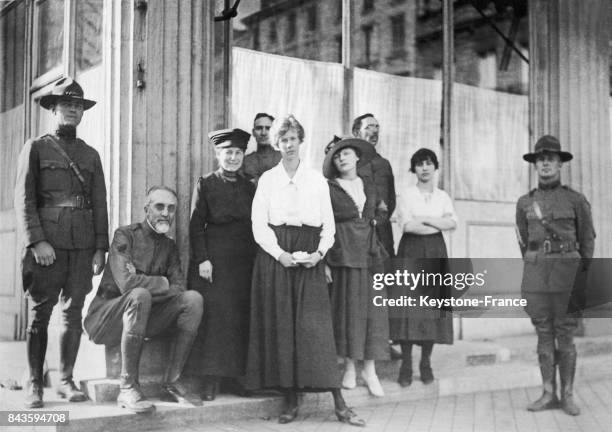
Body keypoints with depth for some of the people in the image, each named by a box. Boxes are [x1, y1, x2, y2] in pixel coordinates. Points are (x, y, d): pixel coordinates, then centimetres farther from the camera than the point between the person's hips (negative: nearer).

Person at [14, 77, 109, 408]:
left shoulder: (91, 155, 17)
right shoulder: (35, 148, 5)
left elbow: (100, 205, 13)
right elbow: (24, 199, -3)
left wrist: (100, 248, 4)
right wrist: (37, 241, -13)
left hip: (83, 245, 3)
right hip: (48, 243, -3)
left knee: (74, 312, 5)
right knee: (39, 314, -1)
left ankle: (66, 380, 15)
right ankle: (35, 385, 6)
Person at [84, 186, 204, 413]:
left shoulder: (169, 246, 11)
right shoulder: (125, 235, -8)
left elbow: (179, 288, -2)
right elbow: (127, 282, -23)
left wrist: (151, 289, -18)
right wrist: (163, 283, -11)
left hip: (144, 317, 6)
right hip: (106, 318, -6)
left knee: (193, 299, -15)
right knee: (140, 296, -37)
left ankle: (171, 384, -13)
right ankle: (127, 388, -29)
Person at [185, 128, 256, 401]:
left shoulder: (249, 187, 13)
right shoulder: (205, 184, 2)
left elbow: (256, 225, 13)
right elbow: (196, 226, -2)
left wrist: (257, 260, 6)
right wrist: (202, 259, -11)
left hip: (245, 261, 4)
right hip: (214, 258, -4)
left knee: (241, 318, 4)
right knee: (213, 316, -5)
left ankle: (240, 376, 12)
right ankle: (210, 381, -1)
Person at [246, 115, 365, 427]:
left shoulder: (317, 180, 10)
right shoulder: (267, 179, 8)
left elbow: (328, 225, 9)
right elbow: (259, 224, 1)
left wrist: (319, 252, -8)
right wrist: (280, 253, -12)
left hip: (309, 258, 0)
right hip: (275, 257, 0)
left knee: (316, 328, -6)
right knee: (280, 326, -1)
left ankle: (339, 404, -5)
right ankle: (290, 402, 7)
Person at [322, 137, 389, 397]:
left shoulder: (369, 188, 15)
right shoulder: (329, 188, 1)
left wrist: (379, 254, 10)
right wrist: (325, 261, -9)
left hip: (369, 251, 4)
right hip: (343, 252, -3)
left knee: (372, 307, 0)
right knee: (347, 307, 0)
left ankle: (369, 369, 5)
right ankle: (349, 368, 11)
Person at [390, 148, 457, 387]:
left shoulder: (443, 196, 13)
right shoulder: (406, 195, 4)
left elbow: (453, 223, -2)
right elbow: (407, 225, -11)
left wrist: (424, 219, -9)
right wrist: (438, 225, -5)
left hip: (435, 253, 3)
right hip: (410, 252, -3)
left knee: (433, 305, -1)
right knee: (408, 305, -8)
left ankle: (426, 362, 8)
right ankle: (406, 364, -3)